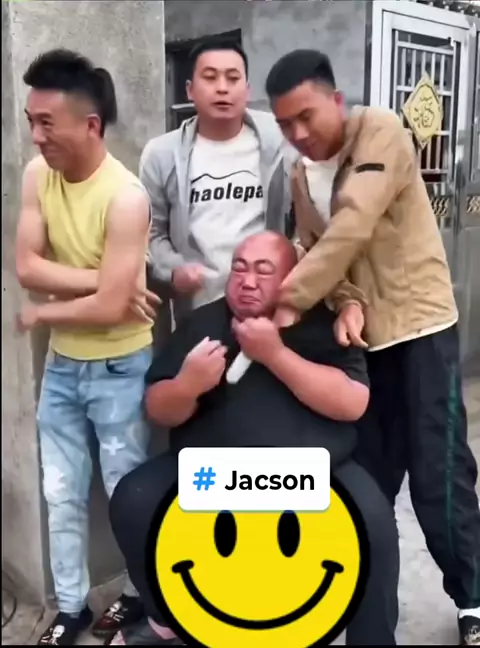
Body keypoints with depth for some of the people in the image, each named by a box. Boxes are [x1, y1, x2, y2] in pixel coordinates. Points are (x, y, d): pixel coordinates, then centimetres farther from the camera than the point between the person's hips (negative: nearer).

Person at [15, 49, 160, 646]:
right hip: (61, 363, 6)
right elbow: (26, 267, -11)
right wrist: (100, 278, -20)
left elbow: (109, 308, -25)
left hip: (118, 367, -6)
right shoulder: (37, 175, -4)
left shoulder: (125, 197, -23)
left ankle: (141, 591, 37)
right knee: (62, 493, 16)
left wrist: (41, 313, -11)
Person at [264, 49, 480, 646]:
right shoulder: (300, 174, 9)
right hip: (356, 334, 6)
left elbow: (351, 230, -24)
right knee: (366, 477, 11)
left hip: (418, 327, -5)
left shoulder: (380, 132, -12)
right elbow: (312, 250, 6)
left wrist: (289, 299, -25)